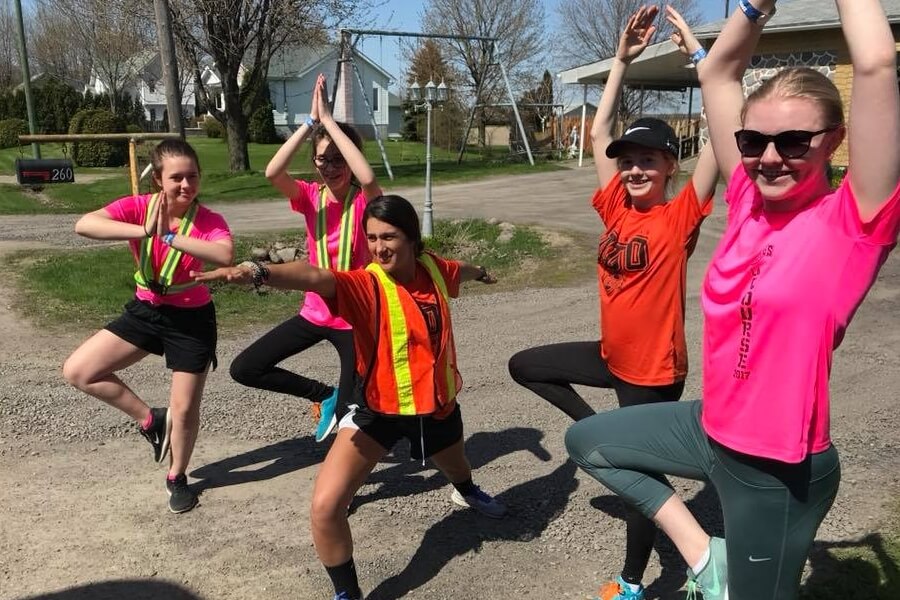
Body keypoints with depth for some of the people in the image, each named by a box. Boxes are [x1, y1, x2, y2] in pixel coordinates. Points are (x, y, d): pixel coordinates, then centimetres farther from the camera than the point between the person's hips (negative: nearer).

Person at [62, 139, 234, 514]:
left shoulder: (208, 220, -20)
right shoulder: (138, 208, -13)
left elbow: (225, 256, -42)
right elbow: (83, 225, -29)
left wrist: (170, 236, -42)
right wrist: (145, 231, -39)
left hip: (192, 319, -3)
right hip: (145, 311, 3)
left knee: (184, 408, 4)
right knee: (78, 371, -4)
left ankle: (177, 477, 33)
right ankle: (150, 419, 14)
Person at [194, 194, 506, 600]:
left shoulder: (434, 269, -10)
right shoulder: (366, 285, -26)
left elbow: (459, 271, 17)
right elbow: (314, 276, -48)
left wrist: (481, 273, 41)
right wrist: (259, 272, -69)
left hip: (437, 401, 5)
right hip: (379, 409, -4)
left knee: (455, 465, 35)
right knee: (325, 506, -19)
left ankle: (466, 492, 76)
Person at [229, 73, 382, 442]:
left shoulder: (364, 201, -13)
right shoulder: (310, 196, -3)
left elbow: (368, 178, -39)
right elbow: (272, 173, -24)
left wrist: (328, 119, -32)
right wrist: (310, 121, -27)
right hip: (315, 313, 4)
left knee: (349, 416, -1)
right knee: (244, 369, 2)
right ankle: (324, 395, 17)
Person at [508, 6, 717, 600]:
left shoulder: (679, 217, -16)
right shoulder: (617, 207, -2)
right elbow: (600, 132, 2)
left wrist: (699, 54, -22)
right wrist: (623, 58, -1)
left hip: (655, 369, -6)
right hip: (612, 355, 6)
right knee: (525, 366, 16)